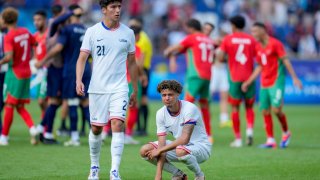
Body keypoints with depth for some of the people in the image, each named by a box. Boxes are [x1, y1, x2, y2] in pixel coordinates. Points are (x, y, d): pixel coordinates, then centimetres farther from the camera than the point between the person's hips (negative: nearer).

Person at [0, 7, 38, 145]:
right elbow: (35, 43, 19)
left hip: (14, 73, -7)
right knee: (20, 107, 12)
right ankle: (32, 128, -9)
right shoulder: (25, 32, 4)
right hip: (26, 72, 7)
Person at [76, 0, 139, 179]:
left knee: (118, 125, -16)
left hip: (119, 88, 0)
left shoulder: (128, 33, 5)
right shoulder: (92, 32, 0)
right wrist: (79, 80, -17)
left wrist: (135, 90, 14)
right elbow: (82, 58, -1)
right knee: (96, 129, 7)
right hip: (97, 88, 0)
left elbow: (132, 63, 12)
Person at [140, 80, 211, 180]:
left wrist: (159, 150, -25)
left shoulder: (189, 109, -23)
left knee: (180, 151, -40)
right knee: (145, 151, -9)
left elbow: (185, 139, -30)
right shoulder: (161, 114, -6)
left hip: (200, 146, -6)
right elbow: (161, 144, -10)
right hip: (180, 146, 6)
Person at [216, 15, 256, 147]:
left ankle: (238, 139, 3)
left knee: (235, 108, 5)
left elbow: (220, 58, -7)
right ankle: (250, 129, -14)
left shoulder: (228, 39, 0)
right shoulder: (251, 40, 5)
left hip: (235, 78, -2)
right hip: (249, 77, 2)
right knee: (249, 107, 12)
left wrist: (217, 53, 15)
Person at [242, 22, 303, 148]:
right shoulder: (257, 47, 12)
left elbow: (285, 61, -10)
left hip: (276, 82, -7)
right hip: (264, 84, 7)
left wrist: (294, 78, -16)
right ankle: (270, 140, 6)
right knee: (265, 111, 1)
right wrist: (248, 82, 18)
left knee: (276, 109, -16)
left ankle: (286, 133, 7)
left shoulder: (275, 44, -9)